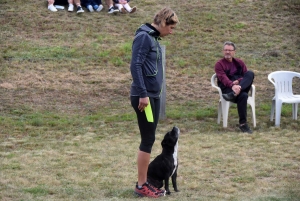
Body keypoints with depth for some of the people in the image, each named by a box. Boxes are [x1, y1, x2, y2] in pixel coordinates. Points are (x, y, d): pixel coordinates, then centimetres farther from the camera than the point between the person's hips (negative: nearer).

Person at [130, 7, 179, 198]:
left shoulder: (153, 38, 15)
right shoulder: (144, 37, -13)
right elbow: (135, 66, -20)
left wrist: (151, 94, 17)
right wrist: (143, 94, -22)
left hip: (153, 96, 9)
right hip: (145, 96, -9)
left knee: (149, 139, 12)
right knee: (148, 139, -5)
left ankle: (145, 181, 18)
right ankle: (141, 185, 1)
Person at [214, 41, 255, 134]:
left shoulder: (239, 63, 20)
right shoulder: (219, 64, 6)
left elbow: (247, 76, 8)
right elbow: (223, 78, -12)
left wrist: (239, 81, -15)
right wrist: (232, 85, -33)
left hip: (240, 86, 4)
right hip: (227, 89, -4)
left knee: (250, 73, -25)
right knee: (243, 96, -38)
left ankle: (234, 93, -46)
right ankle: (243, 124, -36)